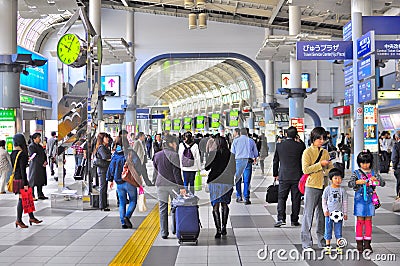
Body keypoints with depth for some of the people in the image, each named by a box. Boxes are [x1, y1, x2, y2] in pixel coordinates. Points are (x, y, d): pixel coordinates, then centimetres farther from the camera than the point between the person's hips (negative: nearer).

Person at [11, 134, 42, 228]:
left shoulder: (12, 154, 8)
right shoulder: (22, 154, -18)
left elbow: (13, 167, 14)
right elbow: (23, 170, -19)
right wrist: (25, 183, -18)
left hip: (16, 177, 9)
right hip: (21, 179, -9)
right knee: (22, 199, 0)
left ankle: (31, 217, 23)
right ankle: (19, 220, 7)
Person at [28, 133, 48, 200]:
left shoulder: (40, 146, 18)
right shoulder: (31, 146, -9)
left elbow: (44, 155, 16)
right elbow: (34, 156, -16)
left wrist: (45, 161, -2)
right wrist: (42, 163, -17)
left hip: (41, 167, 8)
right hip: (34, 166, -8)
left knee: (41, 180, 9)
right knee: (33, 181, -5)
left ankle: (40, 195, 15)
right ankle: (32, 196, -1)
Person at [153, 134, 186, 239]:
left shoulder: (157, 155, 4)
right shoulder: (174, 155, -11)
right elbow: (177, 173, -15)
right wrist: (181, 187, -15)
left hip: (161, 184, 4)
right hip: (173, 184, -4)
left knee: (163, 209, 8)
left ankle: (164, 233, 8)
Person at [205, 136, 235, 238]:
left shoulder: (213, 154, -7)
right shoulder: (231, 155, -1)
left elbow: (206, 167, 1)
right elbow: (234, 170, 4)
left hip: (215, 183, -2)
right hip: (227, 183, 2)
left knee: (215, 206, 0)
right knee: (224, 205, 19)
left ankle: (218, 229, -8)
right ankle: (224, 227, 20)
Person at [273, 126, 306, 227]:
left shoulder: (279, 145, -2)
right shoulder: (300, 145, -6)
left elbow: (275, 161, 5)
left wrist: (275, 174, 16)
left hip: (283, 176, 0)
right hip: (297, 176, 0)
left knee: (281, 198, 5)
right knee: (296, 199, 8)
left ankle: (281, 218, -8)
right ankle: (294, 220, 12)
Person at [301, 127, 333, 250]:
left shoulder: (325, 152, 14)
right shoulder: (307, 152, -4)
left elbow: (331, 168, 15)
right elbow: (305, 169, -13)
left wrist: (327, 171, -6)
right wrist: (320, 164, -16)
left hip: (324, 186, 6)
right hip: (311, 186, -6)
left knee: (322, 214, 10)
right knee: (308, 214, -3)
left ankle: (322, 242, 17)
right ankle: (306, 243, 2)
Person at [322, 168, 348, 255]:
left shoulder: (342, 190, 3)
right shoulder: (327, 189, -1)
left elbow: (344, 202, 8)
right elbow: (324, 200, 2)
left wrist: (345, 213, 6)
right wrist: (325, 210, -6)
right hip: (329, 213, -1)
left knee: (338, 230, 4)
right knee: (328, 229, 4)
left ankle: (338, 246, 12)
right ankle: (327, 246, 12)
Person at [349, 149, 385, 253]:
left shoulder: (373, 173, 6)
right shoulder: (356, 173, -1)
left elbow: (383, 183, 1)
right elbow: (350, 184, -10)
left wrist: (376, 179, -19)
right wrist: (357, 182, -29)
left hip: (370, 200, 2)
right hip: (359, 199, -2)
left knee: (368, 221, 6)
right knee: (360, 221, 1)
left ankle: (367, 243, 14)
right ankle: (359, 243, 8)